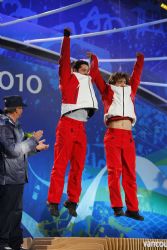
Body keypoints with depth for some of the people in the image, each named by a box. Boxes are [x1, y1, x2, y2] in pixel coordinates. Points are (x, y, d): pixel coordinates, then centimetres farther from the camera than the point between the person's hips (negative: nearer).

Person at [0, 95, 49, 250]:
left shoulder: (13, 125, 15)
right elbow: (13, 150, -24)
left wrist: (36, 147, 13)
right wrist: (33, 140, -18)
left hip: (17, 177, 10)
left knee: (16, 211, 16)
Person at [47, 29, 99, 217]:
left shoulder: (87, 81, 21)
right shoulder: (68, 79, 6)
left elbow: (94, 69, 37)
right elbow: (64, 60, 2)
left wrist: (93, 57, 47)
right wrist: (66, 37, 8)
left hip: (81, 128, 6)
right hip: (67, 125, -6)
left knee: (78, 167, 4)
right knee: (60, 165, -7)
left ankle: (72, 201, 9)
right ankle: (53, 202, -5)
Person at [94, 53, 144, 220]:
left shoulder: (130, 92, 21)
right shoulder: (108, 91, 13)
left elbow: (136, 76, 30)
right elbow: (97, 77, 17)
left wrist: (140, 61, 34)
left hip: (128, 137, 3)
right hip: (113, 135, -3)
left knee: (130, 173, 1)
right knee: (114, 171, -7)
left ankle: (132, 208, 2)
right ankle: (117, 207, -3)